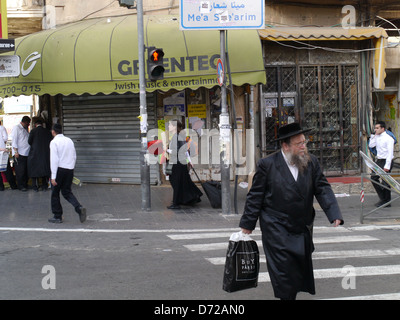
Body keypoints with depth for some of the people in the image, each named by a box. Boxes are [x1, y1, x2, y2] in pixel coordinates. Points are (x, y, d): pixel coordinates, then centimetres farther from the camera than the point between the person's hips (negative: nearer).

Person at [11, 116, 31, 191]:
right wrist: (16, 152, -16)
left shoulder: (25, 129, 18)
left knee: (26, 170, 8)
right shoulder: (16, 128, -5)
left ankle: (25, 184, 15)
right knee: (20, 171, -5)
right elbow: (14, 140, -10)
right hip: (19, 154, -7)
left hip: (26, 153, 7)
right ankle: (21, 186, 1)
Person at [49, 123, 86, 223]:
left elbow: (54, 159, -14)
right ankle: (79, 208, -9)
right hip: (70, 170, 6)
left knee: (55, 193, 9)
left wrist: (53, 177, -15)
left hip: (60, 169, -6)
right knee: (67, 192, 14)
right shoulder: (69, 141, 11)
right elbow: (74, 156, 15)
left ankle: (57, 217, 13)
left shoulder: (54, 142, -9)